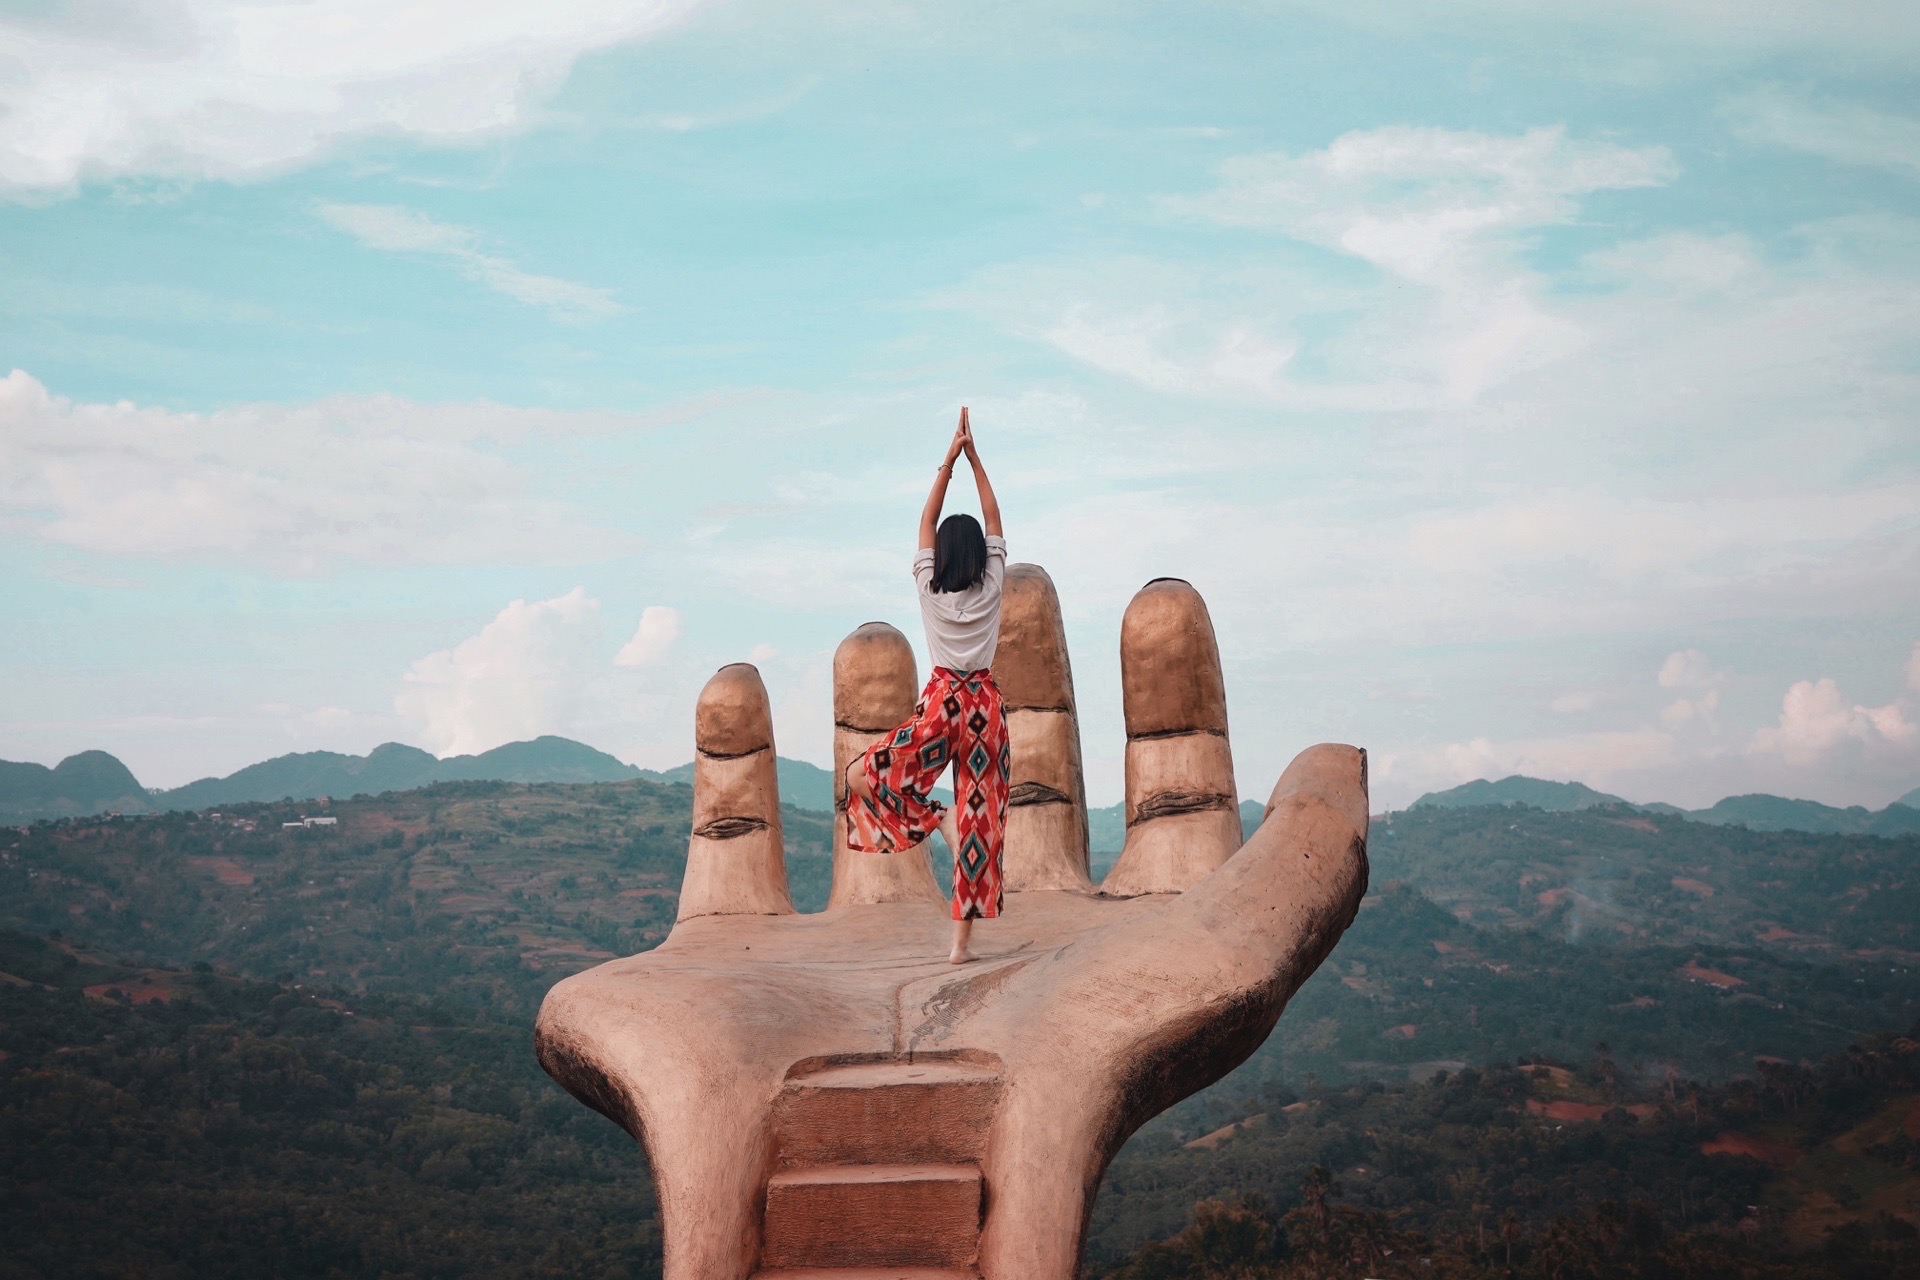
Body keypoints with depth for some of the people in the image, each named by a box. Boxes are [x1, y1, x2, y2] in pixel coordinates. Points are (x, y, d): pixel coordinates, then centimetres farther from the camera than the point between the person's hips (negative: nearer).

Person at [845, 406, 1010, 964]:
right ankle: (962, 939, 0)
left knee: (863, 777, 12)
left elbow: (927, 520, 8)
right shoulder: (992, 588, 1)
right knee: (979, 817, 2)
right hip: (987, 705, 3)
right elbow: (994, 520, 11)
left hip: (941, 703, -3)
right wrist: (974, 458, 10)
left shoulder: (930, 588, -2)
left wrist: (949, 459, 8)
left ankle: (937, 820, -11)